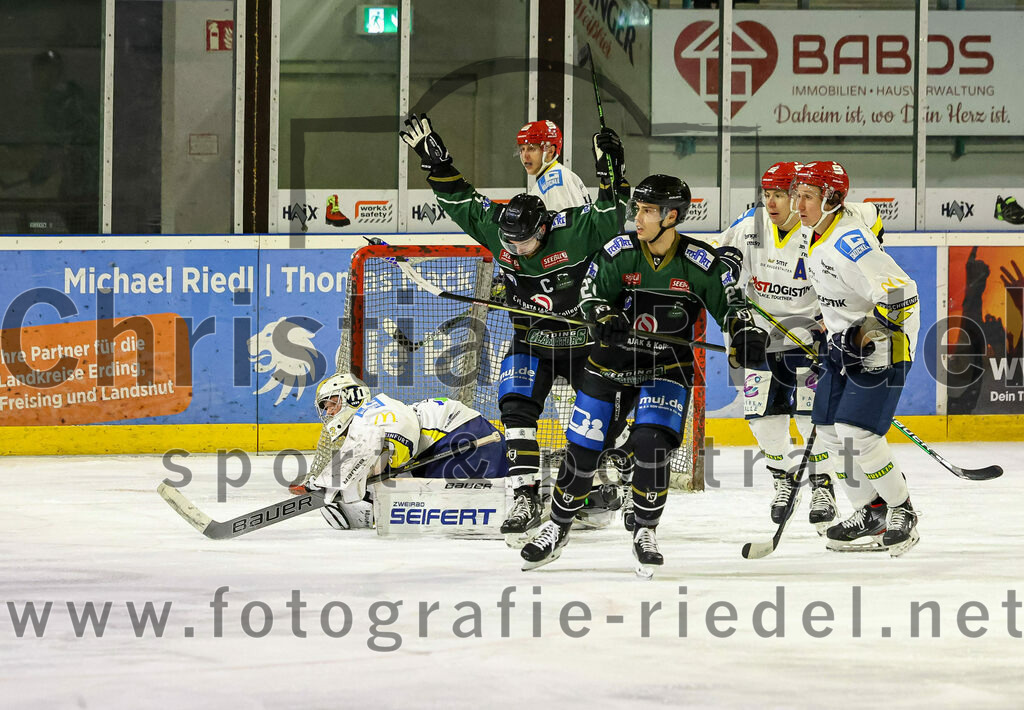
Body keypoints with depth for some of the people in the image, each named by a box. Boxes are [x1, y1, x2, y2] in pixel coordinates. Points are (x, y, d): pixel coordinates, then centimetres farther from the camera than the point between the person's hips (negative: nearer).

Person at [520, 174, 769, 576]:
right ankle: (557, 530, 22)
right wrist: (606, 317, -30)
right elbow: (591, 293, -8)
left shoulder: (699, 263, -12)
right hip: (613, 361, 2)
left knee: (651, 444, -21)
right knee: (583, 448, 2)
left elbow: (729, 304, -5)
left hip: (666, 368, -2)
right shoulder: (620, 252, -8)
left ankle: (645, 533, -1)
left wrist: (746, 334, -24)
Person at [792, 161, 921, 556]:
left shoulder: (850, 242, -26)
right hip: (845, 345, 10)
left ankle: (902, 517, 0)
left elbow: (901, 293, -31)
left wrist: (867, 334, -26)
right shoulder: (818, 237, 6)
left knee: (856, 432, -16)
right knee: (831, 430, 8)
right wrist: (832, 330, 24)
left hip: (883, 346, -10)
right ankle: (870, 514, 20)